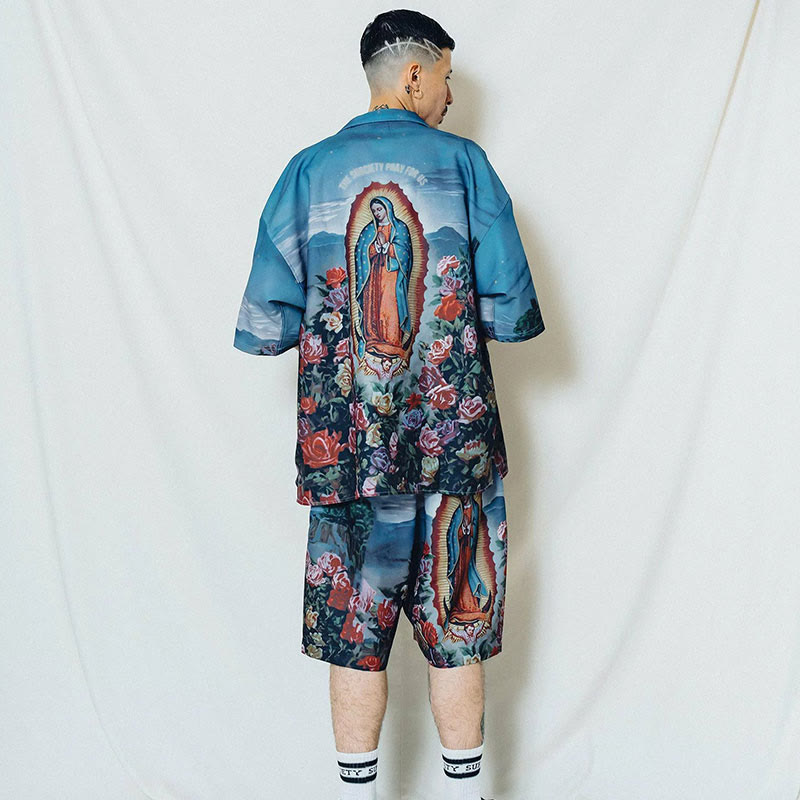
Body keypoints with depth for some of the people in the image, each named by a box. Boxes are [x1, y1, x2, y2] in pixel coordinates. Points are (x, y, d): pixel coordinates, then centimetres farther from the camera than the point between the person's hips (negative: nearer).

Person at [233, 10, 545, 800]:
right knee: (456, 631, 13)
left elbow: (262, 327, -3)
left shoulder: (308, 170, 0)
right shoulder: (463, 163, -3)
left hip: (344, 446, 1)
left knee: (354, 638, 12)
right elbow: (512, 313, -6)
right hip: (454, 442, -1)